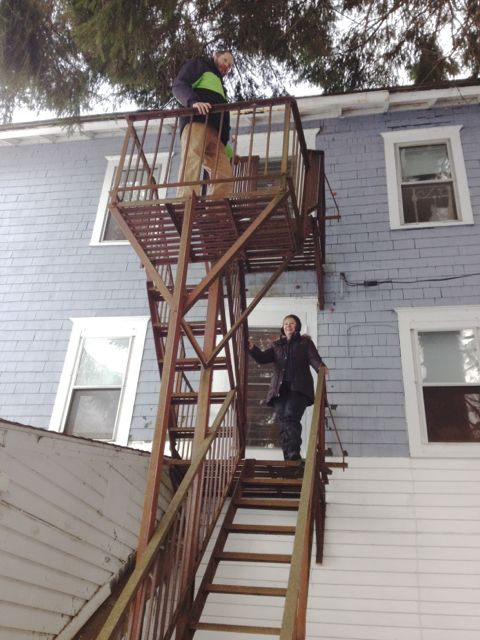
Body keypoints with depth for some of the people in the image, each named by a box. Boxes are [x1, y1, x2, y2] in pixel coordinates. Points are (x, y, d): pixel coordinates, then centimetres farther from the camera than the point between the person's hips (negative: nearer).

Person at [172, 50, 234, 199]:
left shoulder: (219, 86, 42)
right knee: (192, 163, -27)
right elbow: (179, 85, 3)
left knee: (225, 174, -12)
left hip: (215, 131, 7)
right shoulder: (199, 65, 22)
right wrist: (194, 101, -18)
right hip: (196, 122, -7)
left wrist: (227, 146, 20)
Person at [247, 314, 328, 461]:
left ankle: (294, 456, -29)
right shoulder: (277, 346, 24)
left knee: (291, 417, -23)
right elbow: (262, 358, 12)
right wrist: (252, 348, -10)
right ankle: (289, 459, -3)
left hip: (299, 388, -4)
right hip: (280, 389, 4)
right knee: (283, 423, -4)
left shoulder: (305, 342, 17)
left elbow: (314, 358, 1)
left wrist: (320, 367, -23)